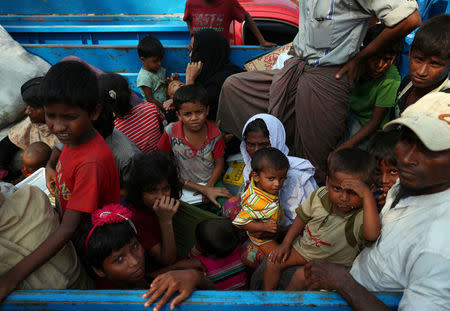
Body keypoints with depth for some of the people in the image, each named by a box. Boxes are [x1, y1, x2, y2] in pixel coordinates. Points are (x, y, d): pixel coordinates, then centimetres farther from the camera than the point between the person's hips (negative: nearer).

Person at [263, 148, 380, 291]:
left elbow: (372, 235, -57)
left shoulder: (361, 215, -33)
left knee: (301, 276, -23)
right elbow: (302, 217, 0)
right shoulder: (320, 195, -19)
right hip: (305, 246, 5)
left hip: (332, 261, -5)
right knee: (274, 261, 3)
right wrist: (286, 243, 1)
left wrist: (367, 195, -58)